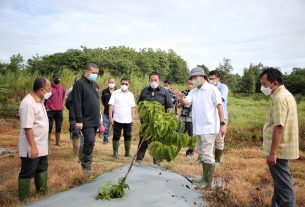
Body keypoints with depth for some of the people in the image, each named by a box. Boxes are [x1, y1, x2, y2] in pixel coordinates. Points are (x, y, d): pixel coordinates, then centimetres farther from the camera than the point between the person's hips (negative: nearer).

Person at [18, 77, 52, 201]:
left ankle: (43, 193, 39)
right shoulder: (28, 103, -24)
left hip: (42, 146, 10)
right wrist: (33, 147, -24)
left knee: (42, 169, 22)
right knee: (27, 173, 7)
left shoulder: (39, 100, 5)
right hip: (32, 148, -10)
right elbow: (27, 127, -26)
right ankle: (24, 200, 24)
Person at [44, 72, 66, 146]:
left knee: (58, 127, 11)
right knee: (49, 127, 1)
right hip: (50, 110, -5)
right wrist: (46, 107, -3)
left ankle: (58, 142, 21)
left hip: (59, 110, 5)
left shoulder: (62, 88, 9)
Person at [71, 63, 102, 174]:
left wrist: (99, 117, 20)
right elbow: (77, 103, -16)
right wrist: (79, 120, -20)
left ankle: (85, 161, 25)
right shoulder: (79, 83, -10)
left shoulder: (94, 84, 15)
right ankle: (86, 165, 3)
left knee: (90, 142, 12)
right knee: (90, 141, -12)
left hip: (95, 120, 8)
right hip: (86, 120, -8)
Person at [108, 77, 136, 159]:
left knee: (128, 136, 10)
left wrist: (133, 118, 7)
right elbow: (111, 106, -4)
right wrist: (110, 117, -10)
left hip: (128, 120, 3)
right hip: (117, 119, -3)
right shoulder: (115, 93, -2)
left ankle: (127, 152, 22)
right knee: (116, 137, 5)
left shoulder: (131, 95, 8)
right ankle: (115, 152, 16)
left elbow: (132, 107, 11)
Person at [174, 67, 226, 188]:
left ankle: (208, 182, 4)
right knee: (203, 153, 18)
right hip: (199, 128, 8)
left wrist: (222, 124, -17)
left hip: (209, 127, -8)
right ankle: (205, 177, 31)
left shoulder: (212, 89, -8)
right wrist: (181, 99, -31)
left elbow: (219, 106, -11)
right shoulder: (193, 92, 10)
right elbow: (186, 102, -7)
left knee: (207, 154, -6)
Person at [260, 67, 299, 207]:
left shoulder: (279, 98, -21)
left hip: (278, 150, -10)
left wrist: (272, 153, -22)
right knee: (280, 181, 21)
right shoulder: (284, 94, 11)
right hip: (280, 148, 10)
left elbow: (279, 128, -25)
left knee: (283, 185, 1)